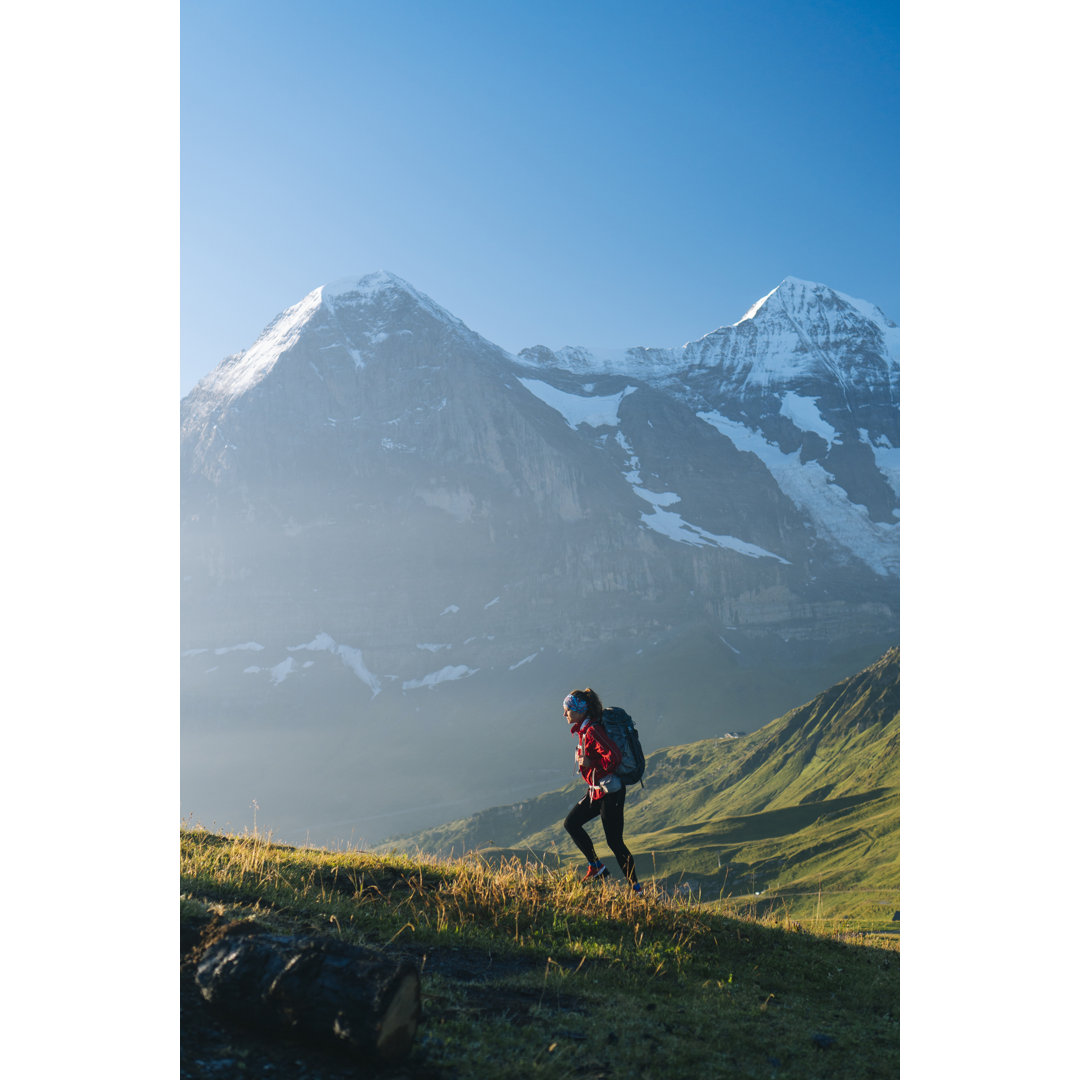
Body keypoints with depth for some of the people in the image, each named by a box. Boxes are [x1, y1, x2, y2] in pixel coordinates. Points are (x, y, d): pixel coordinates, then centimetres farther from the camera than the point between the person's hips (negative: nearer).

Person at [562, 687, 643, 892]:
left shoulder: (592, 731, -20)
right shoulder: (583, 730, 9)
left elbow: (614, 756, -29)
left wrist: (590, 765, -21)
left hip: (609, 791, -10)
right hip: (597, 790, 10)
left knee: (614, 841, -5)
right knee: (571, 823, 10)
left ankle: (636, 888, 5)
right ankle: (596, 867, 15)